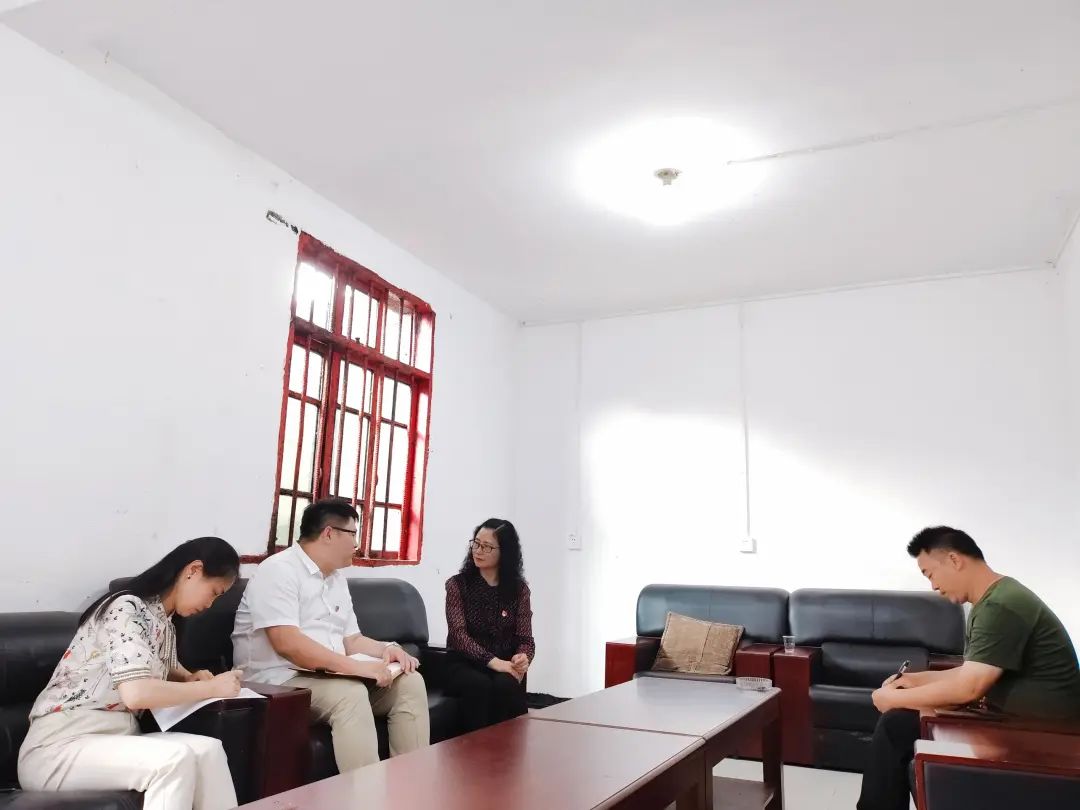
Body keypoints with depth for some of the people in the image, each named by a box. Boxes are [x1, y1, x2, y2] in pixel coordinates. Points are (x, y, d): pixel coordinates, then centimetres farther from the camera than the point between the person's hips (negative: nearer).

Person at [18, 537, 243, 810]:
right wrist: (211, 688, -17)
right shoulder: (126, 608, -17)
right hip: (58, 749, -7)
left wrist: (190, 679, 6)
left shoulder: (164, 621, 10)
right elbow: (136, 693, -29)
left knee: (207, 750, -19)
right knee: (175, 759, -30)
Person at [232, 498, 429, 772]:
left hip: (334, 678, 9)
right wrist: (358, 667, -29)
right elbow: (288, 644, -25)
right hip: (280, 681, -8)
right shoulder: (279, 571, -13)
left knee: (410, 682, -8)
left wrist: (386, 649, -4)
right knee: (351, 694, -34)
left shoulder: (337, 579, 16)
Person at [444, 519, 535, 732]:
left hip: (504, 665, 1)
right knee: (479, 685, -35)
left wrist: (523, 658, -24)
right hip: (465, 664, -1)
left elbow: (525, 638, 1)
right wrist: (493, 661, -25)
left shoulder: (519, 589, 5)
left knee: (506, 685, -34)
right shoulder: (457, 584, 0)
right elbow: (458, 634, -11)